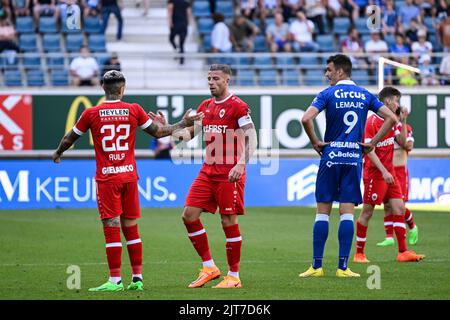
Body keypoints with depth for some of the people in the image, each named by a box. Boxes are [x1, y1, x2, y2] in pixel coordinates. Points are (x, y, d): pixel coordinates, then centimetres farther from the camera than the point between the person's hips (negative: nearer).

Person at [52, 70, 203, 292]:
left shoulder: (91, 113, -4)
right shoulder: (134, 110, 0)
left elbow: (70, 138, 10)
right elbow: (158, 132, 11)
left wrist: (58, 153, 30)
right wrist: (183, 124, 24)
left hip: (106, 178, -3)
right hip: (129, 175, 3)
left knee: (111, 227, -3)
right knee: (131, 227, 10)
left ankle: (115, 280, -6)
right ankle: (137, 278, 11)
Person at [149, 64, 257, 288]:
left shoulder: (237, 106, -9)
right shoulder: (205, 106, 14)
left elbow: (251, 138, -14)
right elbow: (188, 134, 19)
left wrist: (241, 164, -27)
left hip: (229, 173, -8)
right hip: (207, 172, 8)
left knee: (229, 221, -4)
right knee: (189, 215, 2)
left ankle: (234, 277, 6)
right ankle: (209, 267, 12)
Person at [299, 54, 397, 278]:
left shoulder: (328, 94, -4)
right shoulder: (365, 95, 8)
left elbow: (306, 119, -17)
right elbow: (391, 118, 4)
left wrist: (315, 142, -3)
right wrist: (373, 143, 6)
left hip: (331, 157, -3)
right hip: (354, 158, 3)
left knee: (322, 211, 3)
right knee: (347, 212, 2)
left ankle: (317, 266, 2)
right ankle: (343, 267, -3)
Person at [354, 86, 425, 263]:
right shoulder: (372, 122, -13)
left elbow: (402, 141, 10)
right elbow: (369, 150, -18)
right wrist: (384, 171, -23)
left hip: (389, 172, 8)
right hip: (374, 173, -8)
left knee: (399, 208, -1)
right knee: (367, 212, -1)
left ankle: (403, 252, -1)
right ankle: (359, 253, 7)